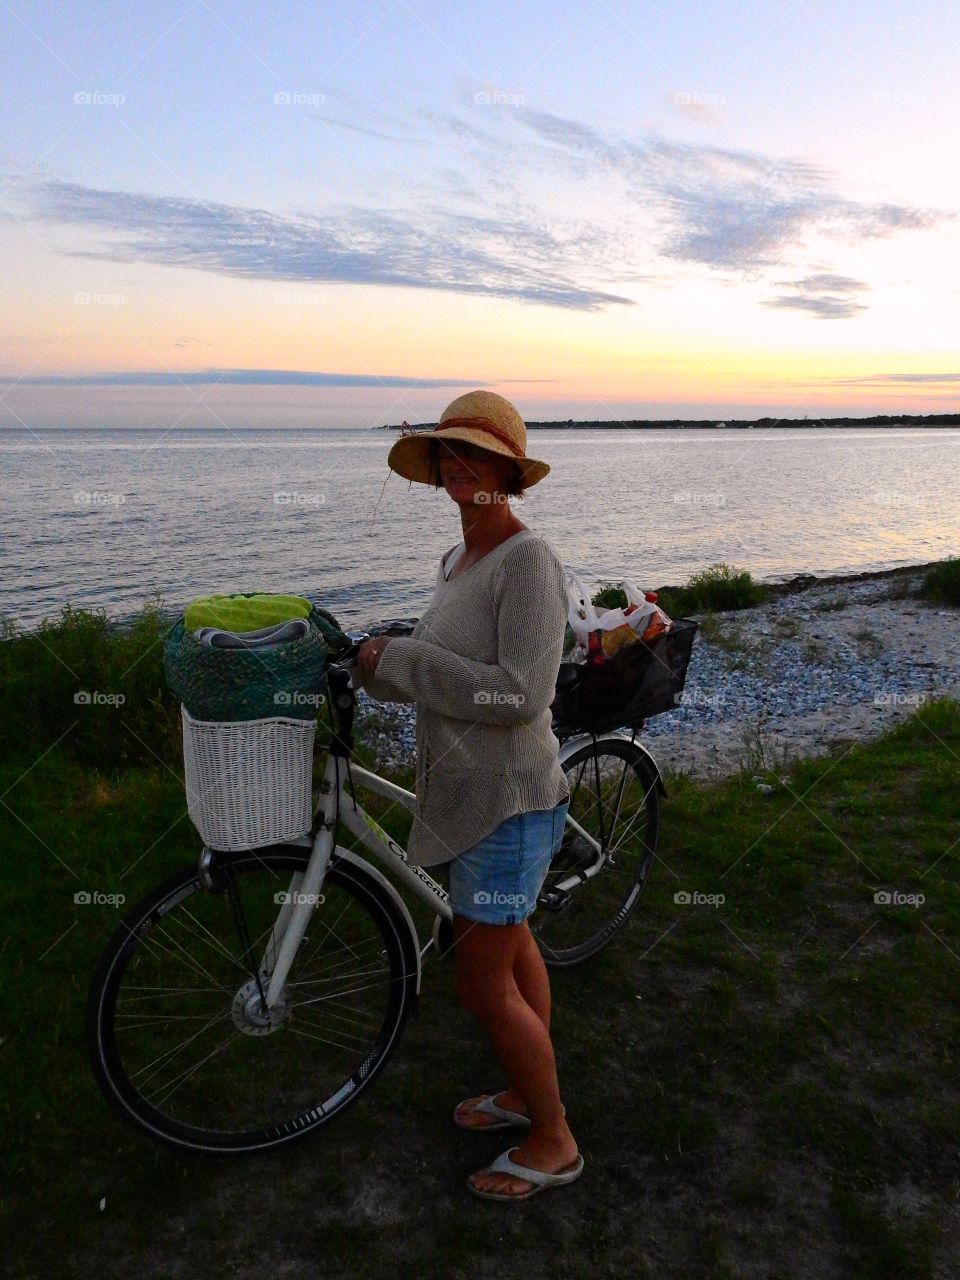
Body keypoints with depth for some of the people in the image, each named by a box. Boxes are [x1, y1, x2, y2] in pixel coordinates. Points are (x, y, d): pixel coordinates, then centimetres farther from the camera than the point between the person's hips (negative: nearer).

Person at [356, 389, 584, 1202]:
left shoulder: (527, 561, -21)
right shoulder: (460, 562, 8)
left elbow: (518, 693, -27)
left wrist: (399, 660, -21)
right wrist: (380, 662, 5)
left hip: (506, 797, -9)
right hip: (469, 790, 9)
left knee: (483, 985, 1)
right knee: (510, 946, 23)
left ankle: (553, 1143, 24)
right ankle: (527, 1094, 44)